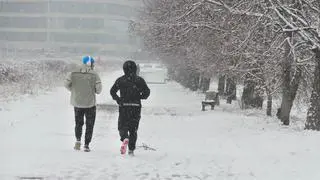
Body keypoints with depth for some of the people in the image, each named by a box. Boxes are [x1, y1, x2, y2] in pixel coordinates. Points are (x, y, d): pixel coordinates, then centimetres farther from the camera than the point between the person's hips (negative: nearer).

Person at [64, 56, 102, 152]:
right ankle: (86, 145, 4)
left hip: (77, 103, 2)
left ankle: (78, 139, -1)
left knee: (78, 123, 20)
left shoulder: (73, 73, -3)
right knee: (89, 125, 10)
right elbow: (99, 89, -11)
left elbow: (66, 84, -1)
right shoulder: (94, 75, -9)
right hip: (90, 103, -2)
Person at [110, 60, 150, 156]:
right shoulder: (139, 80, 1)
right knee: (133, 128, 11)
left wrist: (118, 99, 11)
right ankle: (131, 149, 9)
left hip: (123, 106, -1)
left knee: (122, 126, 7)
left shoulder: (120, 80, 1)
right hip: (136, 106, 1)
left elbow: (112, 91, 0)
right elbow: (147, 92, -4)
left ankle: (125, 138, -25)